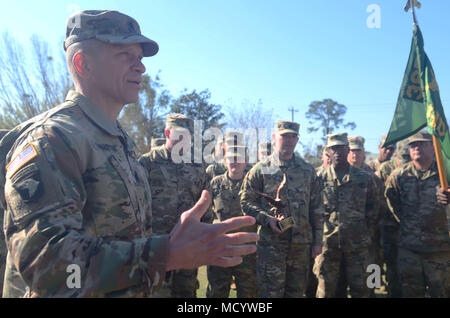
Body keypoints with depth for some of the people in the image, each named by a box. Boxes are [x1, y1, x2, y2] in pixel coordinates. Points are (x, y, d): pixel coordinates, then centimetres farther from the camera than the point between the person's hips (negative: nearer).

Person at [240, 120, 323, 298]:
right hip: (271, 243, -3)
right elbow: (246, 202, -1)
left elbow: (316, 209, 11)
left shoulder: (308, 170, 10)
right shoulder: (260, 170, 0)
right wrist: (268, 219, -16)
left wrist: (317, 241, 8)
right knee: (270, 291, 0)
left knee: (297, 291, 15)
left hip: (302, 243, 4)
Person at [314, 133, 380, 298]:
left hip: (358, 244, 1)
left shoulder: (365, 178, 5)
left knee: (360, 289, 10)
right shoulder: (320, 178, 2)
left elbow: (373, 208, 12)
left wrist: (368, 233, 6)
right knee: (326, 290, 7)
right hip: (328, 243, -1)